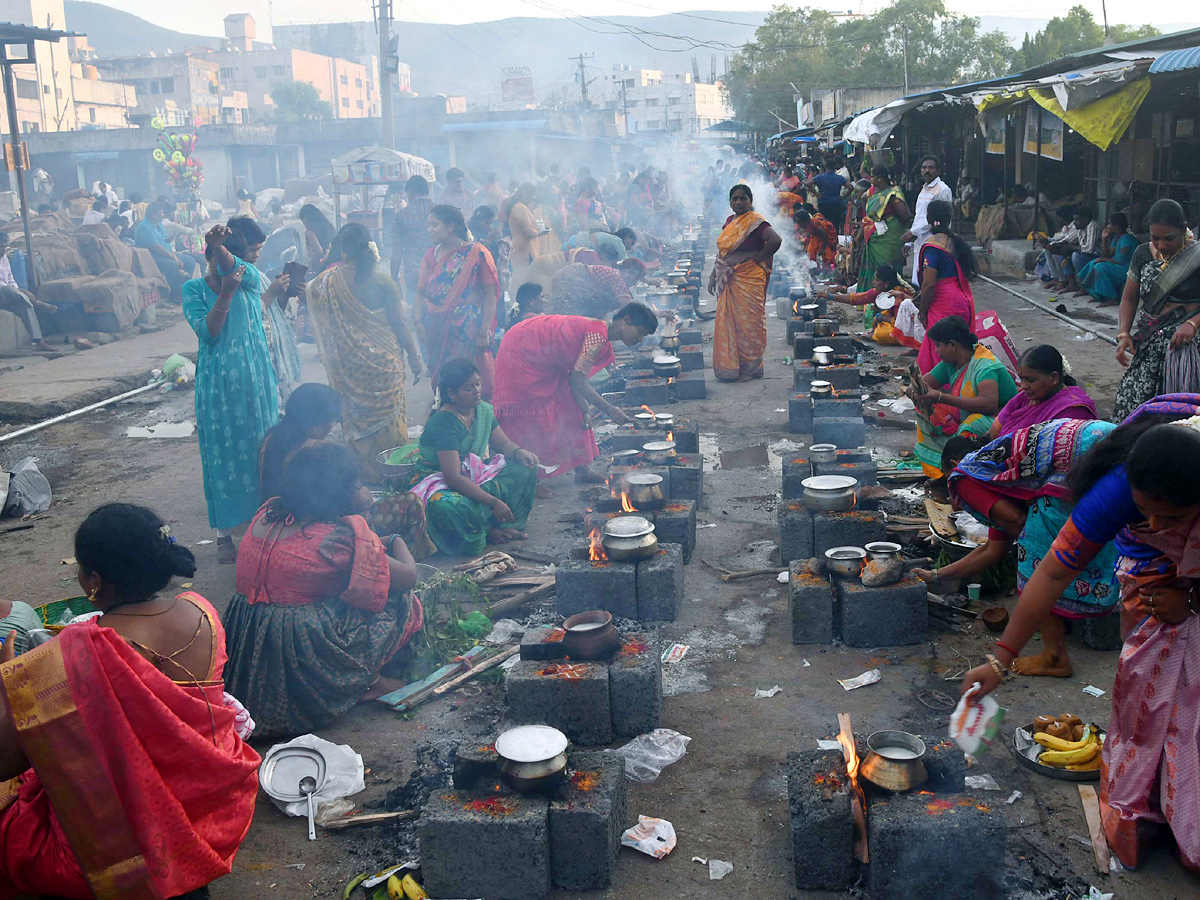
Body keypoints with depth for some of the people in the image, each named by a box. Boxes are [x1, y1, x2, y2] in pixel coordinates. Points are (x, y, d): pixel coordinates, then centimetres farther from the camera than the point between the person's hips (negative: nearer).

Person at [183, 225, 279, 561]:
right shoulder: (194, 289, 2)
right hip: (217, 384, -1)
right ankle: (224, 534, 12)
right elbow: (207, 331, -12)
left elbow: (235, 267, -21)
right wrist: (225, 293, -21)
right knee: (222, 455, 2)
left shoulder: (249, 278, 3)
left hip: (256, 381, 1)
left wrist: (220, 245, -40)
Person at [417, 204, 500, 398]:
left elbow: (490, 295, -9)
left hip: (469, 329, -5)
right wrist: (419, 322, -2)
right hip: (437, 329, 5)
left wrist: (484, 331, -14)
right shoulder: (431, 254, 10)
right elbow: (421, 292, 11)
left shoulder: (477, 253, -6)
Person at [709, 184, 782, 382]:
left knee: (748, 322, -1)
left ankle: (750, 368, 9)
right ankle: (730, 367, 19)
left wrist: (758, 259, -14)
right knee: (728, 322, 10)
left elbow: (776, 240, -24)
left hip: (749, 280, -8)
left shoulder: (755, 222, -11)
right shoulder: (729, 222, 13)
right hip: (729, 281, 8)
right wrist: (713, 275, 16)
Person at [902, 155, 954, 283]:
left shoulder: (942, 189, -8)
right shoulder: (924, 189, 21)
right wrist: (909, 242, 17)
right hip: (919, 243, 9)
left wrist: (913, 232, -13)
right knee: (917, 283, 8)